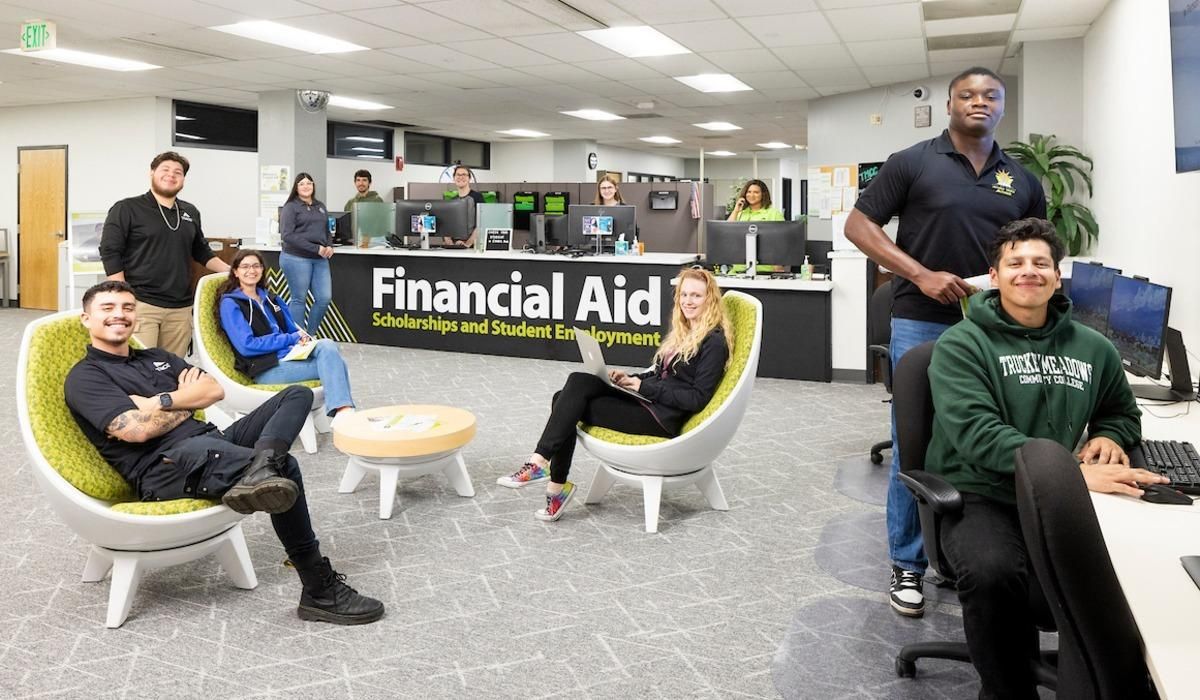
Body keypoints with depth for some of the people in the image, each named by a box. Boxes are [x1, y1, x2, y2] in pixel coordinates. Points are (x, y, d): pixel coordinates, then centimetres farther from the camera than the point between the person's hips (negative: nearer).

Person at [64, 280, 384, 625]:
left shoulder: (157, 357, 26)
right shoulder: (85, 377, 4)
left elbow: (215, 390, 12)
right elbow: (136, 429, -13)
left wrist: (164, 401, -4)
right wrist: (189, 401, 3)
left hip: (215, 443, 8)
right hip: (166, 468, -8)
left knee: (297, 394, -5)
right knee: (284, 467, -30)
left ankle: (260, 470, -39)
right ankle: (320, 591, -23)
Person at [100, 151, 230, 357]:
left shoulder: (190, 212, 17)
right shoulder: (126, 209, 1)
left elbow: (202, 252, 27)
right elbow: (110, 253, -3)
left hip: (180, 308, 5)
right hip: (140, 305, -5)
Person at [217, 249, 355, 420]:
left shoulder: (271, 299, 24)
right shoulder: (230, 304, 2)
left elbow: (293, 328, 23)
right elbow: (246, 346, -10)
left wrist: (303, 338, -3)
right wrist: (292, 339, -11)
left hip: (291, 355, 6)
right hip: (267, 369, -6)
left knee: (327, 345, -28)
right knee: (332, 364, -26)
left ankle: (344, 412, -40)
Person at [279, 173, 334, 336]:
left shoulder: (320, 207, 17)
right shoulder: (291, 207, -2)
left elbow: (327, 231, 24)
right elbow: (288, 235, -12)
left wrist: (329, 246, 1)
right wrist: (315, 248, -17)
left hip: (320, 260, 6)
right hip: (296, 258, -6)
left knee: (325, 298, 1)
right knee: (299, 299, 0)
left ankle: (310, 334, 18)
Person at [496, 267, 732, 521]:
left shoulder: (714, 342, -10)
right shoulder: (683, 332, 17)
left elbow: (698, 399, -15)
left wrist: (644, 387, -15)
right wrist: (632, 379, 1)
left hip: (663, 417, -8)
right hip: (646, 399, 8)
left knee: (571, 407, -16)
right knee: (578, 381, -14)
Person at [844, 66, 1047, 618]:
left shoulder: (1022, 181, 11)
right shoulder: (913, 162, -1)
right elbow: (858, 225, -4)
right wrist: (922, 274, -14)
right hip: (922, 325, -3)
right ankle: (907, 562, 15)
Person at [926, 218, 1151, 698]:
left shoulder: (1093, 348, 14)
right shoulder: (962, 345, -2)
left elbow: (1122, 411, 32)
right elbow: (977, 433, -16)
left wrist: (1108, 436, 6)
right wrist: (1074, 472, -27)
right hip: (982, 497, -4)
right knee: (993, 574, -36)